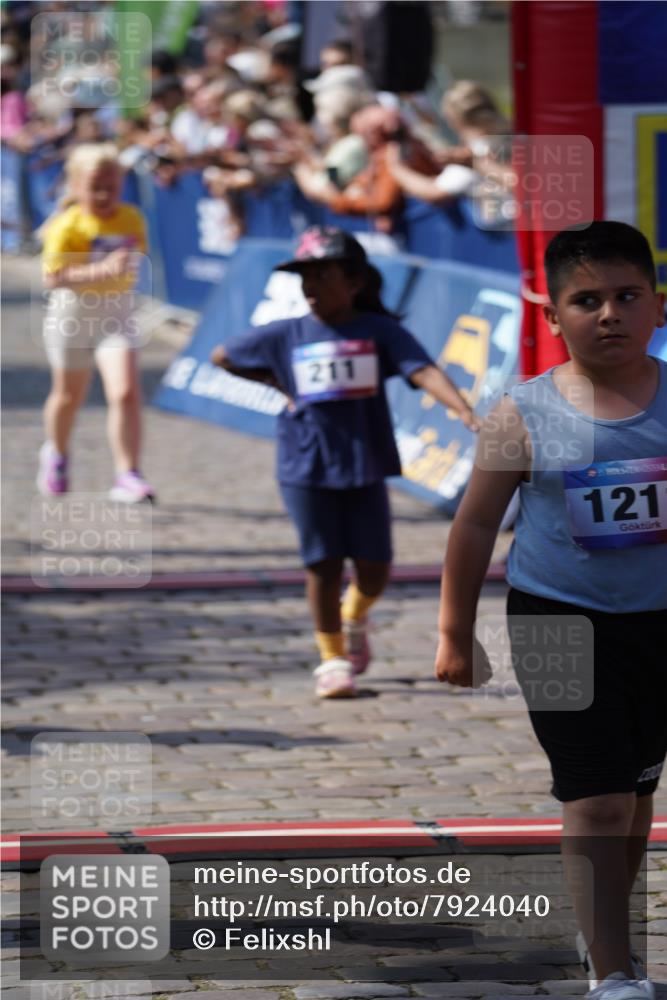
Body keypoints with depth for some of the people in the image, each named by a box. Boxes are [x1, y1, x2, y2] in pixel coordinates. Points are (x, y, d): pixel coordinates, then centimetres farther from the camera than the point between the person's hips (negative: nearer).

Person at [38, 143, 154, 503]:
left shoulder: (132, 219, -5)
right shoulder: (67, 226, -19)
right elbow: (53, 278, -27)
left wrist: (126, 269, -4)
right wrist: (100, 271, -36)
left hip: (116, 313, 2)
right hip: (71, 314, -2)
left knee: (125, 392, -17)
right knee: (69, 395, 18)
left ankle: (127, 476, -15)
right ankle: (56, 454, 47)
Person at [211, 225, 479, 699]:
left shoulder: (379, 332, -4)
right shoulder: (286, 336, 2)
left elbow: (424, 372, -18)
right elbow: (223, 356, 15)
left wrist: (466, 412, -34)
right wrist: (279, 384, 6)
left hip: (365, 465, 0)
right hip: (307, 467, 0)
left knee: (375, 566, 3)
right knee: (324, 563, 0)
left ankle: (354, 619, 35)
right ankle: (332, 657, 13)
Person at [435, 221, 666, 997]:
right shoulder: (524, 416, -8)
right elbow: (476, 524, 1)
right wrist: (455, 635, 2)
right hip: (560, 620, -3)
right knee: (595, 799, -7)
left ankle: (599, 927, 37)